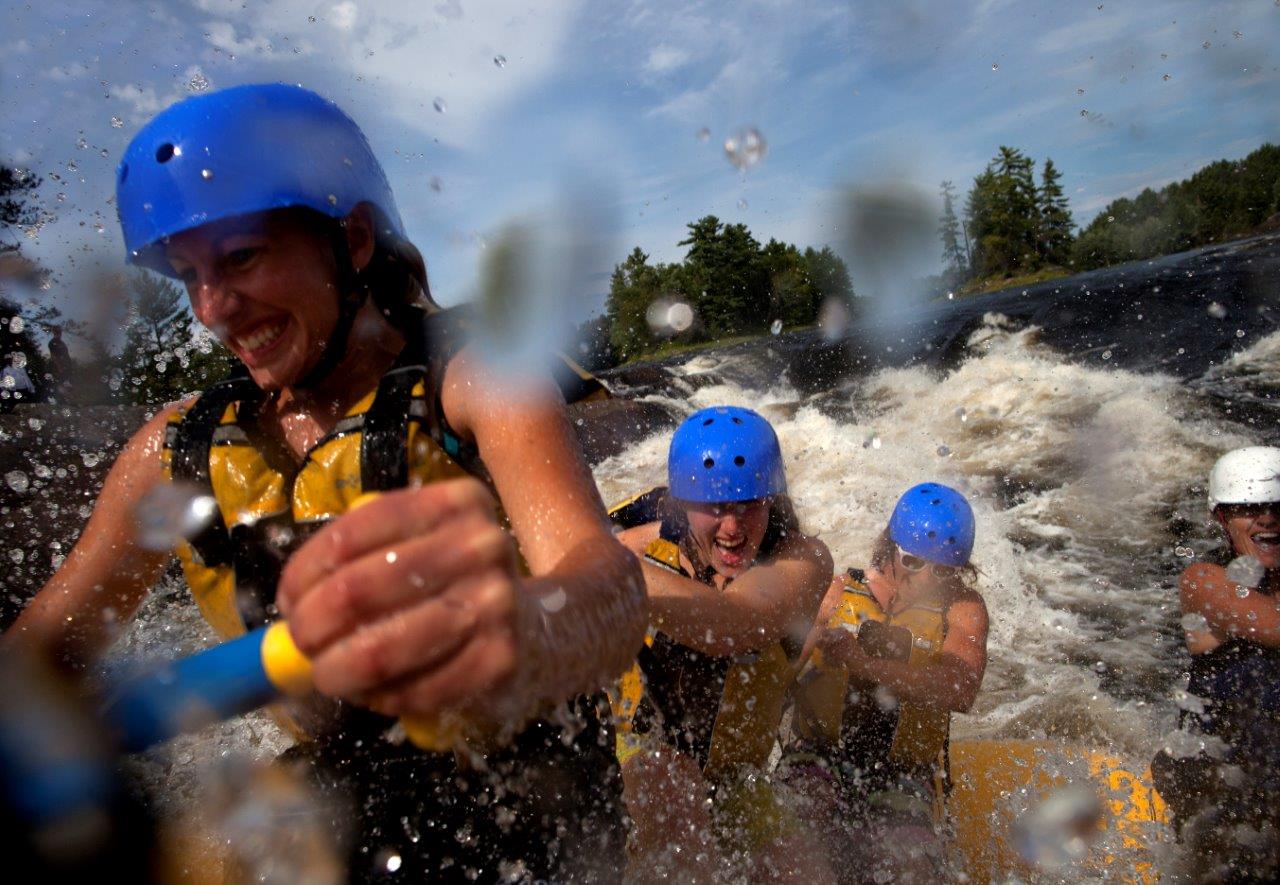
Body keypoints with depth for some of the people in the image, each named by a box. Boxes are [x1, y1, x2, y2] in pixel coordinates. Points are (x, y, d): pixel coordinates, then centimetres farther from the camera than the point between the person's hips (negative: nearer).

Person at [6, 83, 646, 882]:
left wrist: (528, 639, -56)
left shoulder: (472, 380, -17)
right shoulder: (177, 449, 0)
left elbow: (607, 587, -33)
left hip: (522, 818, -3)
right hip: (339, 805, 4)